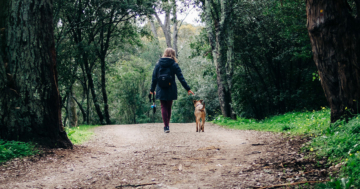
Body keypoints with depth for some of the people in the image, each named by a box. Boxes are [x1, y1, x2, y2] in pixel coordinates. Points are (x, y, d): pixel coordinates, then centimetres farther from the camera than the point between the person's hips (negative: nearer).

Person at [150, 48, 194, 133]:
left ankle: (166, 126, -8)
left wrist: (152, 89, 12)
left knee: (164, 107, 4)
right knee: (169, 107, 12)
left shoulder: (158, 64, 2)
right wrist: (188, 89, -2)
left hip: (161, 90, 1)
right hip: (171, 90, 0)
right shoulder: (174, 65, -3)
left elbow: (154, 77, 3)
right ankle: (167, 126, 18)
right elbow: (181, 78, -5)